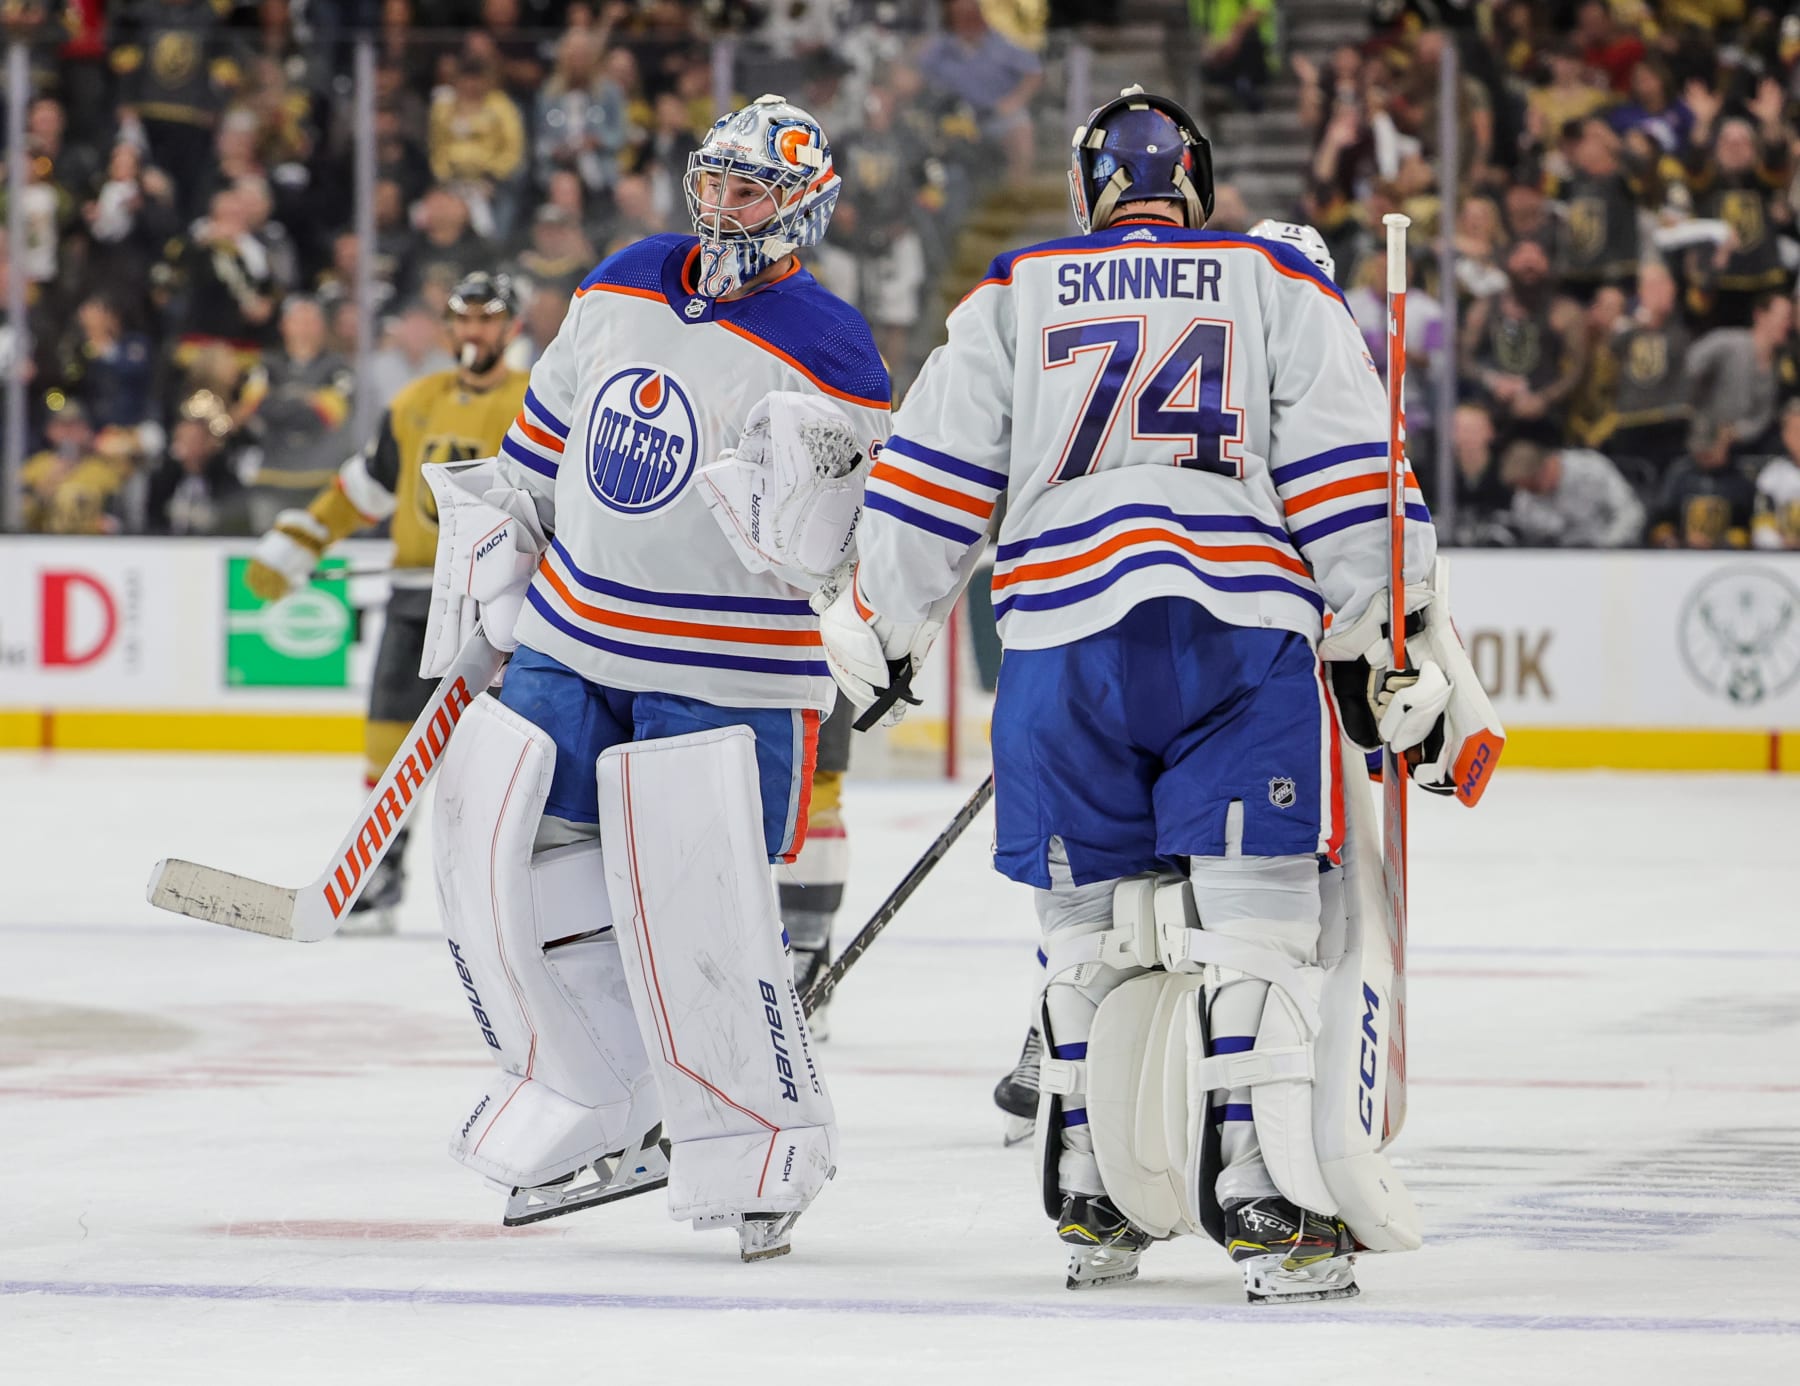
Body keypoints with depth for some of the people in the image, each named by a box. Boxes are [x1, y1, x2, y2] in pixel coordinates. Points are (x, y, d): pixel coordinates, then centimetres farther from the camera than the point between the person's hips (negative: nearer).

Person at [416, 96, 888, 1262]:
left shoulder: (826, 358, -14)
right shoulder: (625, 291, 5)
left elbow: (809, 560, -18)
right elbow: (538, 451, 18)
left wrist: (802, 483, -37)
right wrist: (481, 570, 17)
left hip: (724, 679, -7)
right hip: (572, 644, 7)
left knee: (699, 915, -15)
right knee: (503, 866, 3)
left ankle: (769, 1153, 4)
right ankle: (605, 1121, 17)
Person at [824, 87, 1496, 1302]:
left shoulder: (1012, 299, 17)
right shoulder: (1281, 289, 13)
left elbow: (931, 482, 13)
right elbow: (1348, 478, 4)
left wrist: (879, 633, 23)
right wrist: (1393, 644, 7)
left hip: (1064, 635, 2)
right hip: (1245, 630, -2)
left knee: (1096, 926, 12)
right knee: (1256, 918, -4)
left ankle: (1098, 1202, 15)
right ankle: (1267, 1201, -13)